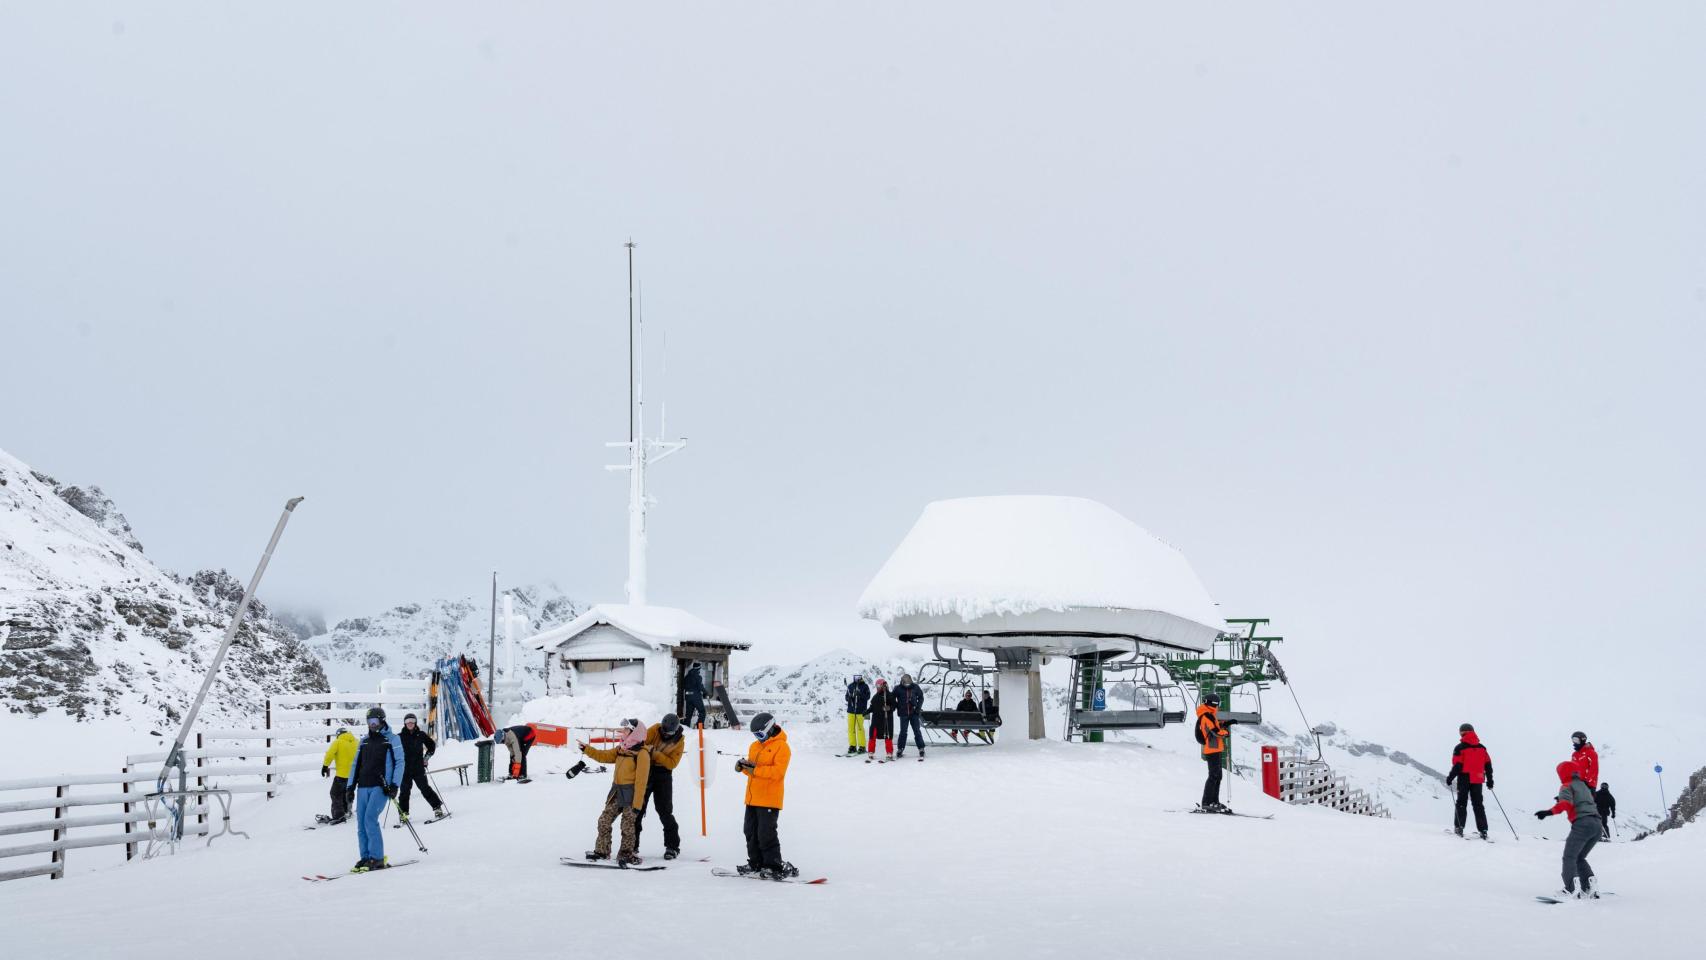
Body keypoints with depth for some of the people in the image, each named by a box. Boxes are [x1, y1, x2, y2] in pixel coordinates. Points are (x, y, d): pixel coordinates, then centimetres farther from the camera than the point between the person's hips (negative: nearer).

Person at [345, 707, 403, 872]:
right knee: (361, 823, 0)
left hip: (381, 787, -6)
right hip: (363, 787, 6)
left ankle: (377, 858, -12)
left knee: (370, 819, -17)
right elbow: (355, 764, 20)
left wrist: (394, 785, -11)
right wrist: (350, 787, 13)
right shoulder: (364, 741, 19)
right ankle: (366, 857, 7)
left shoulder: (392, 739, 3)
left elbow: (399, 762, -2)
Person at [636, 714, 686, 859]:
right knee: (638, 808, 3)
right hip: (646, 771, 1)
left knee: (664, 811, -6)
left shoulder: (679, 741, -8)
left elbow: (672, 763, -15)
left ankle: (672, 846, 3)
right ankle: (632, 845, 13)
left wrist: (655, 753, -26)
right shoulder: (654, 730, -8)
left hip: (663, 775, -1)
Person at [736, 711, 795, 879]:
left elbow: (778, 771, -19)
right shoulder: (755, 746, 15)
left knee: (766, 834, -10)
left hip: (769, 800, -8)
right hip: (752, 799, 8)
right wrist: (743, 766, -5)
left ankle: (776, 866, -2)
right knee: (751, 832, 13)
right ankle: (756, 863, 24)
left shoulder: (781, 747, -10)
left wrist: (755, 769, -22)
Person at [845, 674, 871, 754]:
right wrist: (849, 696, -11)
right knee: (851, 728, 4)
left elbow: (868, 696, -8)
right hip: (851, 710, 4)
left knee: (860, 728, -4)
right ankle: (852, 746, 11)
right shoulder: (850, 686, 10)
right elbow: (847, 697, 12)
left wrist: (860, 694, -24)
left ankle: (862, 746, 3)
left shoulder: (865, 686, 0)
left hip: (861, 711, -4)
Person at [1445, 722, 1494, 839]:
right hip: (1478, 780, 4)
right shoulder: (1482, 747, 8)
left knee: (1462, 803, 5)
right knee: (1478, 805, 9)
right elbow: (1488, 765, 8)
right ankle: (1483, 831, 4)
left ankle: (1459, 827, -1)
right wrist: (1489, 779, 16)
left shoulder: (1460, 748, -8)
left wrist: (1450, 777, -3)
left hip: (1464, 779, -4)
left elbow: (1457, 766, -12)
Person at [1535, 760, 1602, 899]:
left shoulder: (1566, 787, 4)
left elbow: (1565, 804, -15)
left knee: (1569, 857, -6)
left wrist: (1548, 812, -27)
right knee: (1580, 858, 20)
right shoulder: (1584, 785, 25)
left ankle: (1571, 889, -23)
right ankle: (1590, 887, 4)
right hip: (1597, 824, 7)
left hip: (1582, 823, -7)